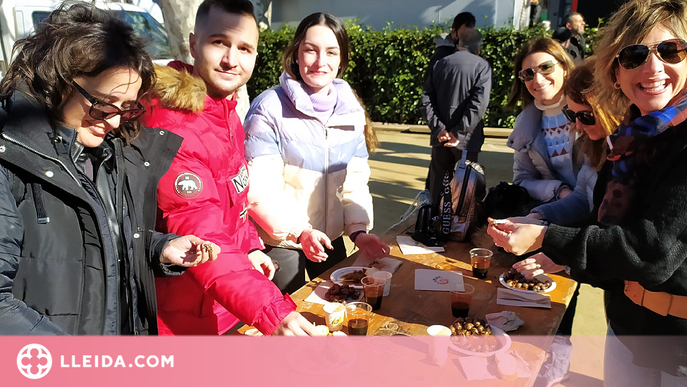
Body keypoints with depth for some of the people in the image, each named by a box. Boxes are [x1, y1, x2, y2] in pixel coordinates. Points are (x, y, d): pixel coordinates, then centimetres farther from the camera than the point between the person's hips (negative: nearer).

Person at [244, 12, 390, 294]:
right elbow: (259, 188, -18)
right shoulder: (270, 109, -15)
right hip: (278, 242, -5)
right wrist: (298, 231, -26)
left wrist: (358, 229, -8)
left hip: (330, 238, 5)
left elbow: (355, 179, 4)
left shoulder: (351, 111, 1)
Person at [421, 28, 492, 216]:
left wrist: (438, 128, -7)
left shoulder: (440, 63, 8)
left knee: (437, 180, 14)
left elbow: (427, 98, 0)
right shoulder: (482, 66, -4)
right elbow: (479, 104, -17)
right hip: (466, 137, -4)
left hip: (440, 135, 4)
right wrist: (458, 132, -17)